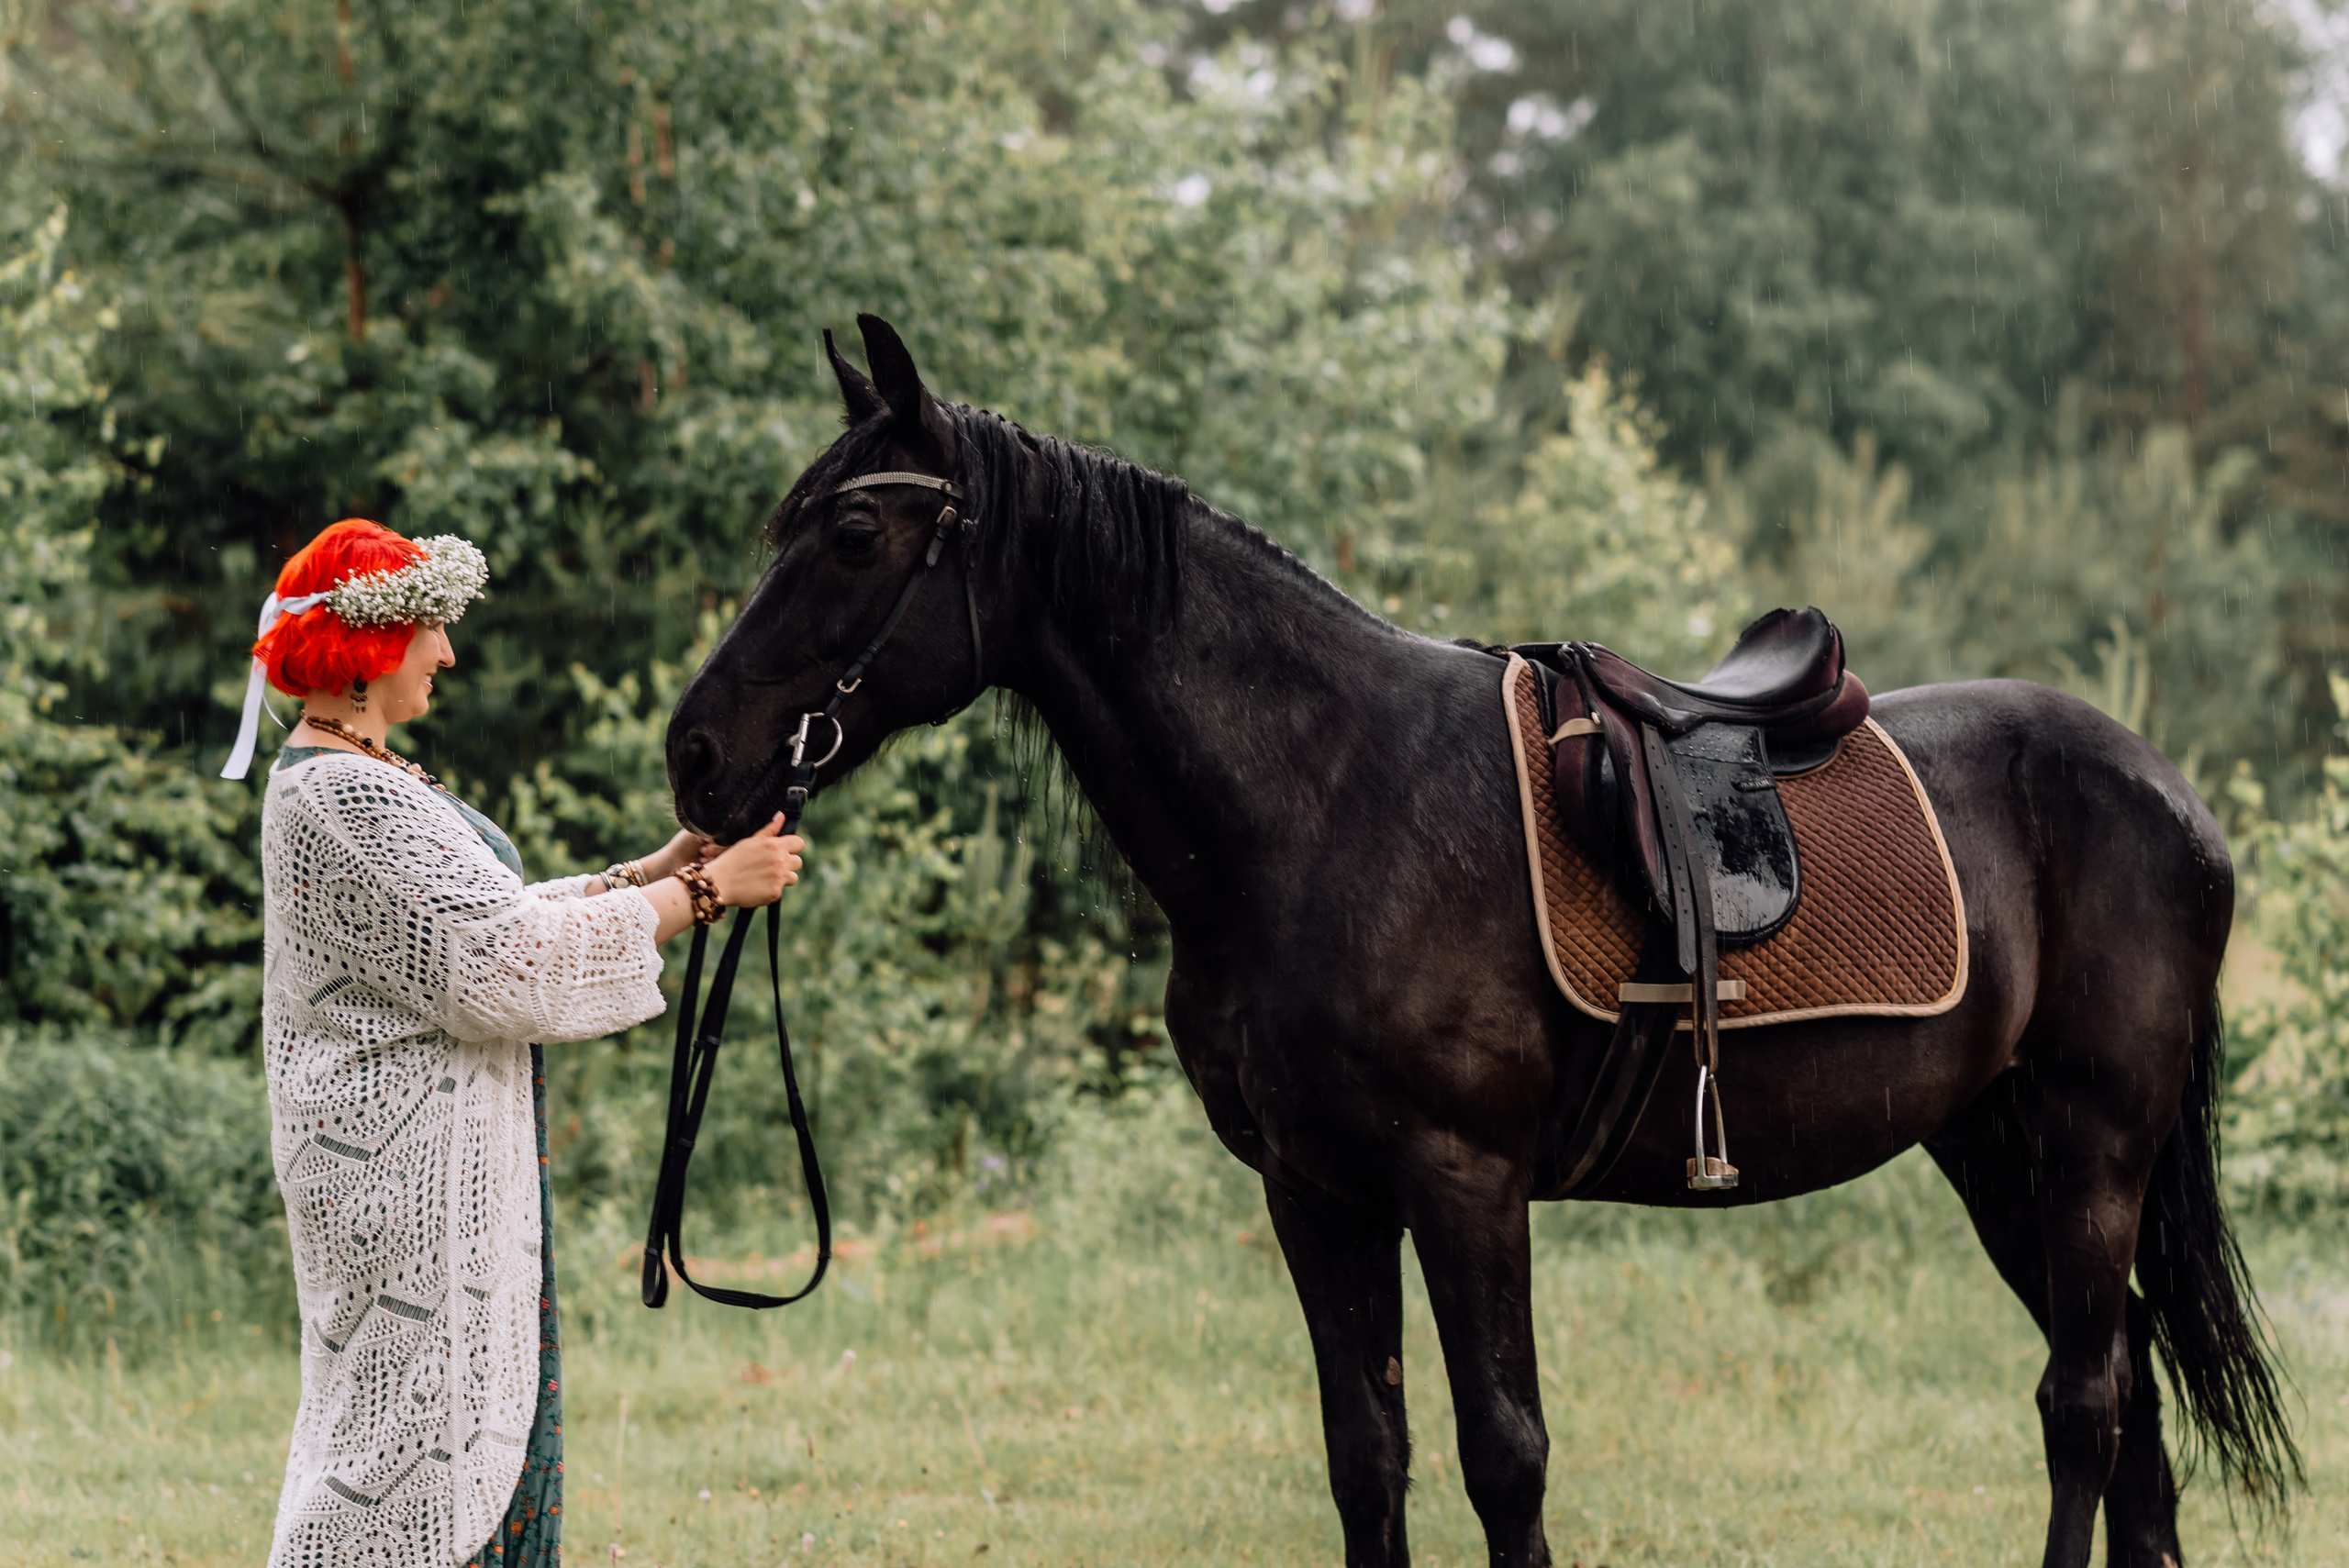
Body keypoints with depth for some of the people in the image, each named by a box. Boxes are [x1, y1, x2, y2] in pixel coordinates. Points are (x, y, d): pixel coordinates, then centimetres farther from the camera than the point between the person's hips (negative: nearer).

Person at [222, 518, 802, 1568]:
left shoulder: (353, 781, 15)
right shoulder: (348, 796, -20)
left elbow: (479, 915, 17)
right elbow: (504, 961, -23)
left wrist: (660, 870, 9)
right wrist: (704, 891, -17)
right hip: (408, 1163, -11)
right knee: (410, 1427, -6)